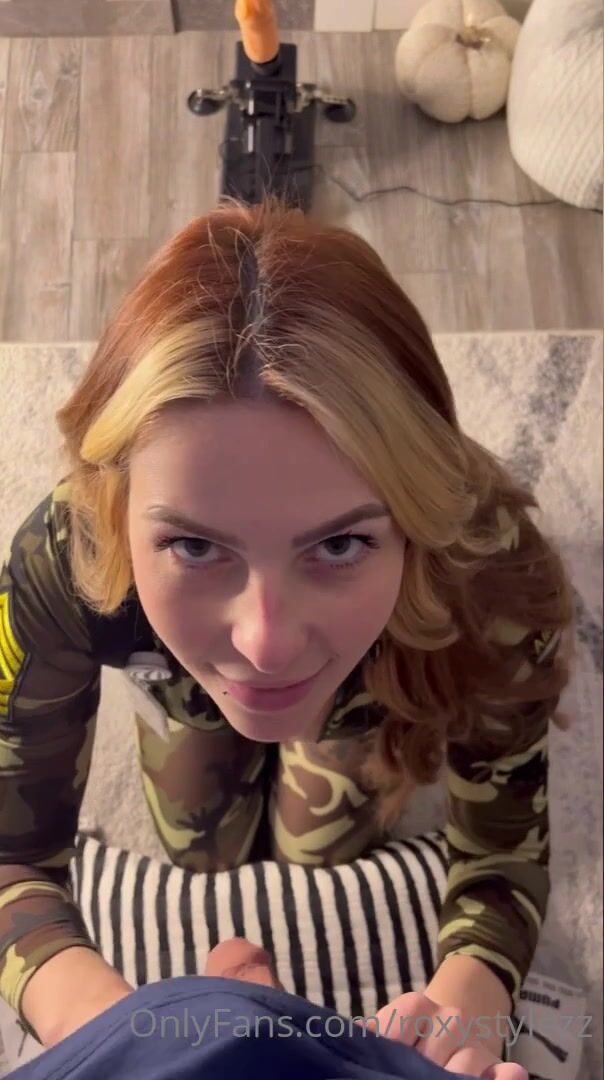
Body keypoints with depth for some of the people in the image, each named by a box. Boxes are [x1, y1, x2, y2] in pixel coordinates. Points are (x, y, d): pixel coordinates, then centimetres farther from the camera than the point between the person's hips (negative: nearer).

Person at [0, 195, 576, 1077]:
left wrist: (466, 996, -53)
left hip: (362, 695, 1)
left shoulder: (487, 571, -46)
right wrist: (77, 993, -55)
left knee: (322, 850, 24)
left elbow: (503, 857, -30)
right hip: (188, 682, 0)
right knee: (203, 855, 27)